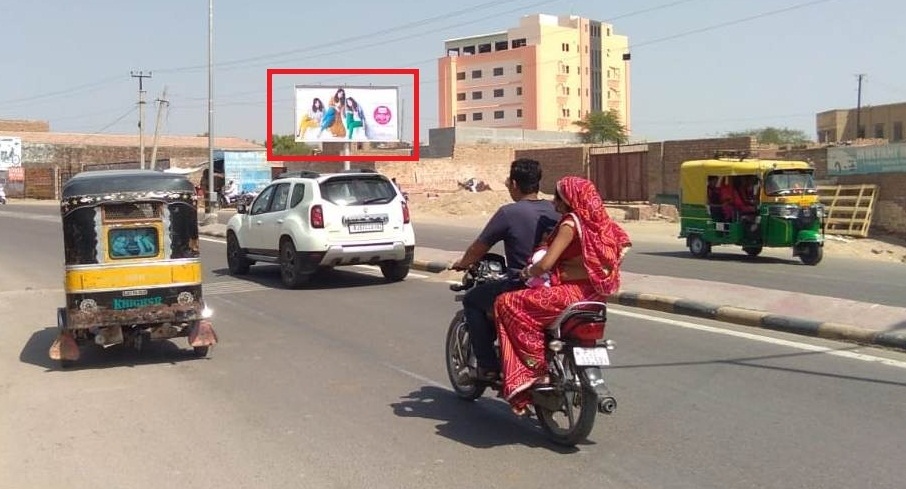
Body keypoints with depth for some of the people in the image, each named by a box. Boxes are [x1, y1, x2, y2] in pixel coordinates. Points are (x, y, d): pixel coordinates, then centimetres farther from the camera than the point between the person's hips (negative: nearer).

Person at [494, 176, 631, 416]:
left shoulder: (571, 223, -14)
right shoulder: (598, 222, 10)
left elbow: (545, 265, -22)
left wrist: (526, 273, -1)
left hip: (570, 292, -10)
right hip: (595, 294, 10)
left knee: (506, 303, -6)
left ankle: (534, 365, -8)